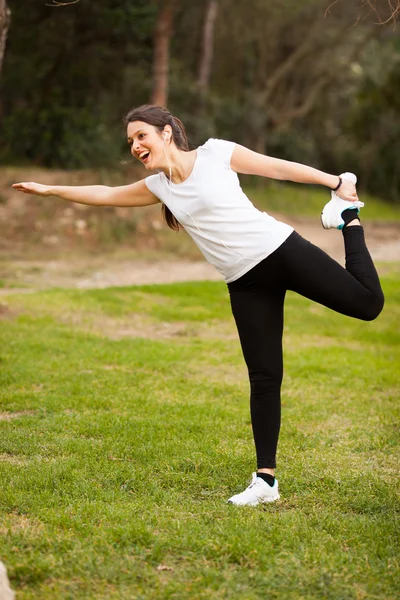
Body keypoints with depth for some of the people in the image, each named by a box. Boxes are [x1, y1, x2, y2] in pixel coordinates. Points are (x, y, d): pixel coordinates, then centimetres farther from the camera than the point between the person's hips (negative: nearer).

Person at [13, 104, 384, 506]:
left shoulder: (216, 153, -4)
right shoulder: (158, 187, 10)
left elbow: (280, 168, 0)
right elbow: (105, 195, 21)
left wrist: (337, 182, 1)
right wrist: (49, 190, 24)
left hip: (283, 250, -3)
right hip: (245, 283, 4)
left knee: (367, 302, -9)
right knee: (264, 378, 0)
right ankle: (265, 480, 4)